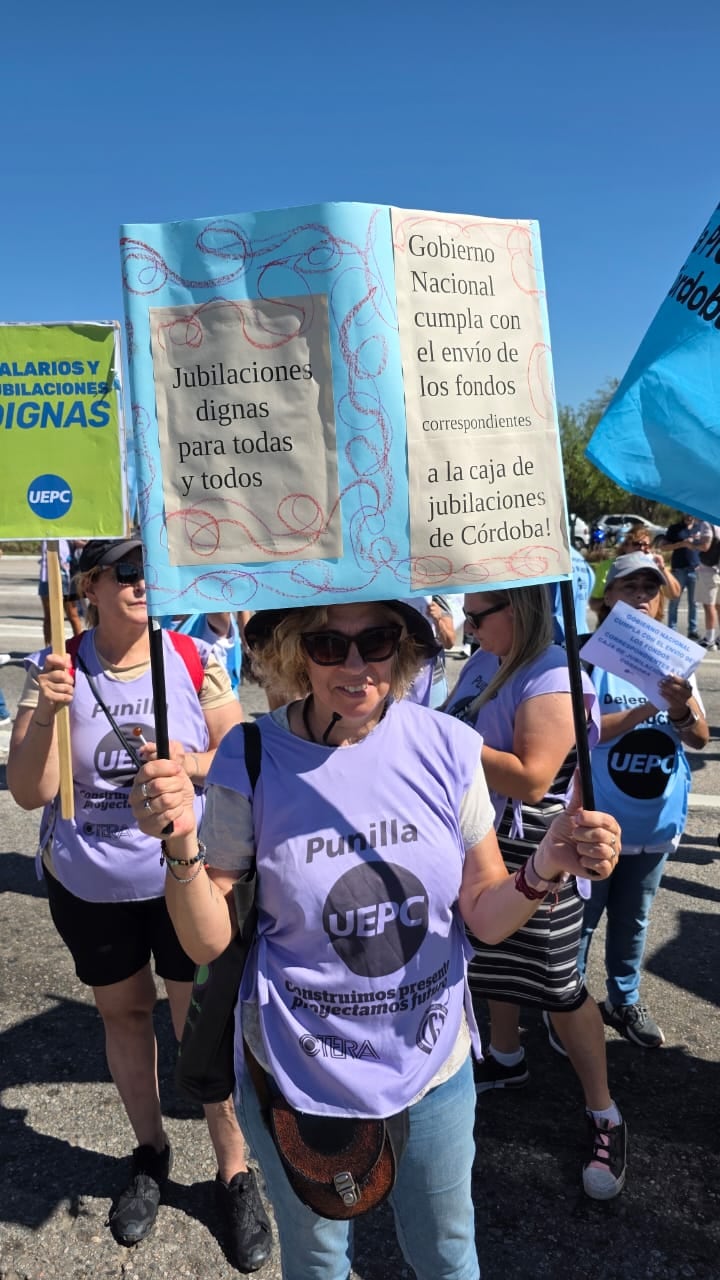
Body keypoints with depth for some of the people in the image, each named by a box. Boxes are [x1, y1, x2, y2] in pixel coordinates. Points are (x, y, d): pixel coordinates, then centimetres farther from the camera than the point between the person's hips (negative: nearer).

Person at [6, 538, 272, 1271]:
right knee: (123, 1013, 20)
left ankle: (234, 1174, 30)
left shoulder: (193, 661, -10)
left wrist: (192, 763, -23)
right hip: (86, 882, 2)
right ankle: (150, 1154, 44)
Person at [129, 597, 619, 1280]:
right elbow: (210, 941, -12)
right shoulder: (250, 761, -18)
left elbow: (485, 916, -5)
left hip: (433, 1066, 2)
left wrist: (544, 870, -24)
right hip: (298, 1074, -1)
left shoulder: (446, 748, -14)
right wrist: (181, 845, -29)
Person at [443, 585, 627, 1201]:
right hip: (485, 850, 8)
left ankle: (604, 1117, 24)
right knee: (494, 963, 24)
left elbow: (531, 779, -31)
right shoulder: (484, 662, 3)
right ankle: (506, 1058, 49)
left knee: (557, 989, 4)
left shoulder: (552, 679, -24)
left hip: (537, 867, -8)